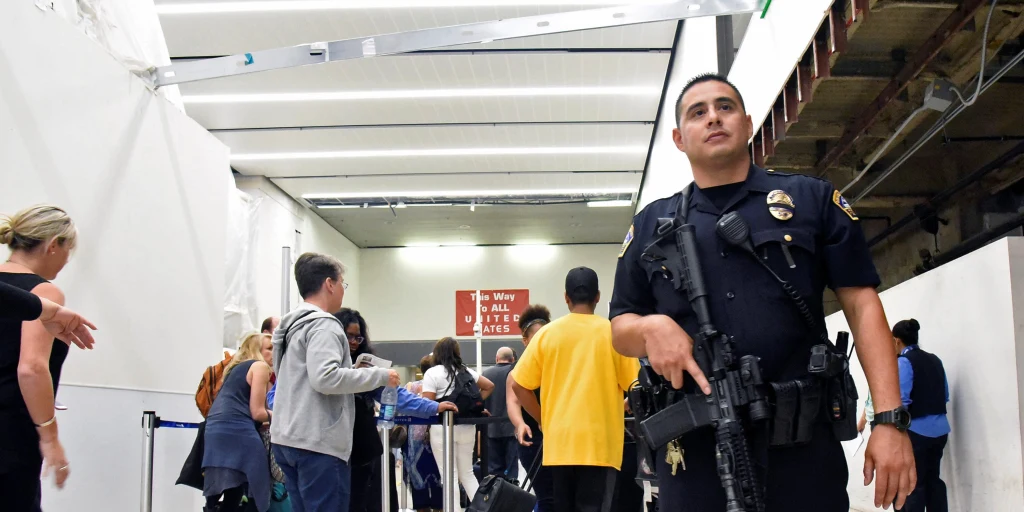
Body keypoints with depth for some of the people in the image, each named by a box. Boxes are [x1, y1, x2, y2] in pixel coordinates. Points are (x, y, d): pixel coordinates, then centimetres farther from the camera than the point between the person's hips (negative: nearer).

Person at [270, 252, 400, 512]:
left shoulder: (293, 325, 18)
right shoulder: (323, 325, -11)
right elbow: (325, 378, -23)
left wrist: (354, 372, 20)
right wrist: (380, 375, -14)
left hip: (288, 439, 9)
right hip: (317, 442, -9)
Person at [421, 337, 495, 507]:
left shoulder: (432, 373, -6)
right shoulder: (466, 371, 12)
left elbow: (427, 404, -12)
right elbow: (489, 386, 15)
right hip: (467, 427, 5)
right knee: (467, 473, 14)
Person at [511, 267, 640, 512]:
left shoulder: (547, 333, 3)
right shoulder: (614, 332, -2)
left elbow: (518, 385, 2)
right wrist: (619, 409, 19)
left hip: (559, 442, 2)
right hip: (599, 443, -2)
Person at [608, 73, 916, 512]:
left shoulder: (813, 200, 10)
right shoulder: (651, 225, 14)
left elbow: (861, 305, 4)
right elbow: (620, 328, 15)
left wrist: (889, 419, -6)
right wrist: (651, 327, -9)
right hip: (694, 452, 1)